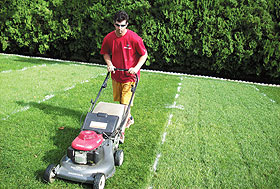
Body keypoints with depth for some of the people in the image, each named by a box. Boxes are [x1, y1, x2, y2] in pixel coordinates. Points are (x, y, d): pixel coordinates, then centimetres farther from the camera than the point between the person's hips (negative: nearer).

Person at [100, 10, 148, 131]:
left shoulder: (134, 38, -16)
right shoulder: (108, 38, -5)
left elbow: (144, 54, -7)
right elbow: (105, 53, 12)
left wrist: (136, 68, -19)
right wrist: (109, 64, -6)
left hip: (130, 76, -5)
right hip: (115, 75, 5)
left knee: (125, 103, -5)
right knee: (118, 100, 17)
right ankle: (129, 118, 41)